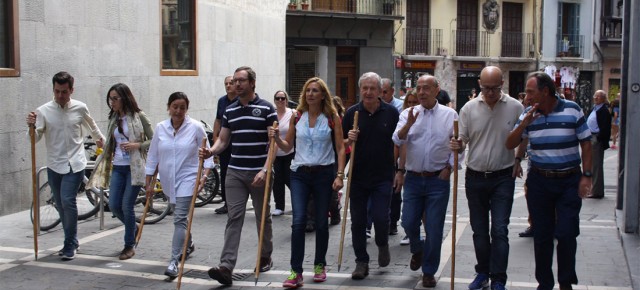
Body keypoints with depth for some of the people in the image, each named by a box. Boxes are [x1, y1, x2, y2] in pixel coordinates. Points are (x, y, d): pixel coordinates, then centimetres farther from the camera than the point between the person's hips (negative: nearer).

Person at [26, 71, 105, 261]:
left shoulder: (80, 108, -3)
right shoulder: (43, 111, -6)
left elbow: (92, 127, 17)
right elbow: (35, 139, -10)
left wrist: (102, 140, 33)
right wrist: (31, 126, -30)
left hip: (75, 164, -2)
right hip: (54, 165, 2)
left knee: (68, 201, -16)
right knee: (61, 206, 11)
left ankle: (70, 245, -4)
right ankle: (72, 242, 28)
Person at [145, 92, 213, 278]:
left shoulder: (195, 127, -10)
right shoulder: (160, 128, -1)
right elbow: (152, 157, 6)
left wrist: (204, 175, -15)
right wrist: (148, 182, 6)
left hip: (187, 179, -5)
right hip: (168, 180, 5)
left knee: (180, 218, -13)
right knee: (179, 216, 22)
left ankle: (174, 260, -12)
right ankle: (188, 245, 46)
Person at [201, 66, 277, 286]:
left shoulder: (266, 109, -5)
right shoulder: (229, 111, 9)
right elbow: (223, 140, 11)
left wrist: (265, 170, -18)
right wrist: (210, 152, -10)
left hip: (259, 173, -3)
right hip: (235, 172, 3)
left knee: (262, 216, 12)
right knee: (234, 218, -4)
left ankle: (265, 257, 30)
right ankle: (226, 267, -10)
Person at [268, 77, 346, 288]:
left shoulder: (332, 118, 0)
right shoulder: (297, 117, 6)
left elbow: (340, 148, -1)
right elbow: (287, 147, 11)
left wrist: (340, 175, -10)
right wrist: (276, 138, -9)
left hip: (324, 173, -1)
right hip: (299, 173, 1)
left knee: (321, 222, 7)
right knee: (298, 221, -10)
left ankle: (319, 265, 26)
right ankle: (296, 272, -6)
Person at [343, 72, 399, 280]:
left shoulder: (391, 113, 0)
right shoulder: (352, 113, 2)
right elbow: (341, 144, 9)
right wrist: (349, 140, -14)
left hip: (382, 176, -2)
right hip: (357, 176, 2)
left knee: (380, 217, -8)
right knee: (357, 221, 6)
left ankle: (382, 244, 25)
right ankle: (361, 262, 19)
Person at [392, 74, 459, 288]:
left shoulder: (450, 115, 1)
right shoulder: (408, 113, 3)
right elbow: (397, 140, -10)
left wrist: (449, 167, -3)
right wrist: (408, 124, -25)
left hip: (438, 180, -1)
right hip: (413, 178, 2)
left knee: (434, 228, 2)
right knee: (409, 223, 4)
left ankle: (429, 272, 17)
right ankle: (417, 250, 37)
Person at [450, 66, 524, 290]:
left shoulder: (515, 108, -4)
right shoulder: (469, 108, -1)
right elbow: (462, 140, 3)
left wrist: (518, 160, 0)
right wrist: (458, 146, -18)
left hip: (503, 178, -2)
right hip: (475, 177, 2)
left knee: (499, 230, -5)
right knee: (479, 230, 12)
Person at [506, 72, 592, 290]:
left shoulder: (572, 110, -5)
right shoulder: (528, 114, 2)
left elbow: (585, 143, 0)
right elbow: (510, 145, 0)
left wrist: (586, 175, -6)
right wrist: (524, 123, -15)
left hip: (569, 181, -2)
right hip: (539, 181, 3)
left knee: (567, 234, -4)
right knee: (542, 235, 9)